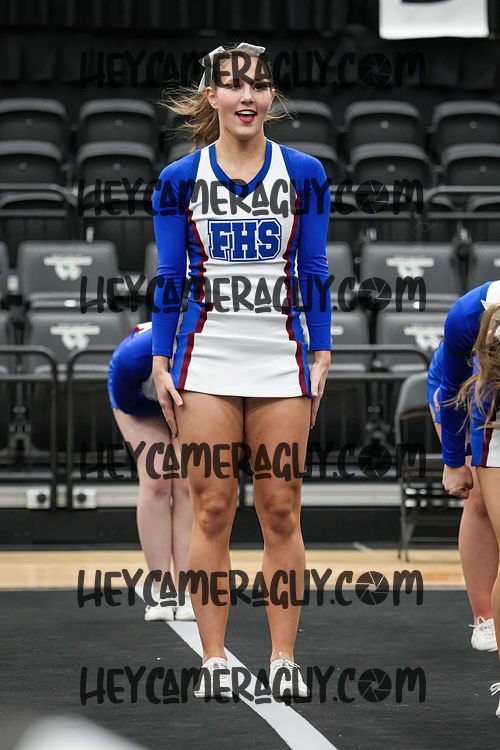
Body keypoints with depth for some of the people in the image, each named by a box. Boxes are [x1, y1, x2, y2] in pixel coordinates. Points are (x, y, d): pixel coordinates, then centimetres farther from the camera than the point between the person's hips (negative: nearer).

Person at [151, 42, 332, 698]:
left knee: (281, 513, 2)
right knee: (212, 511, 0)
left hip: (281, 361, 1)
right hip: (207, 361, 0)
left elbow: (314, 273, 5)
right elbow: (170, 278, 4)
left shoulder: (304, 174, 4)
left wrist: (322, 356, 0)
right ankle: (214, 660, 7)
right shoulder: (179, 179, 2)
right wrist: (162, 362, 0)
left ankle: (283, 660, 9)